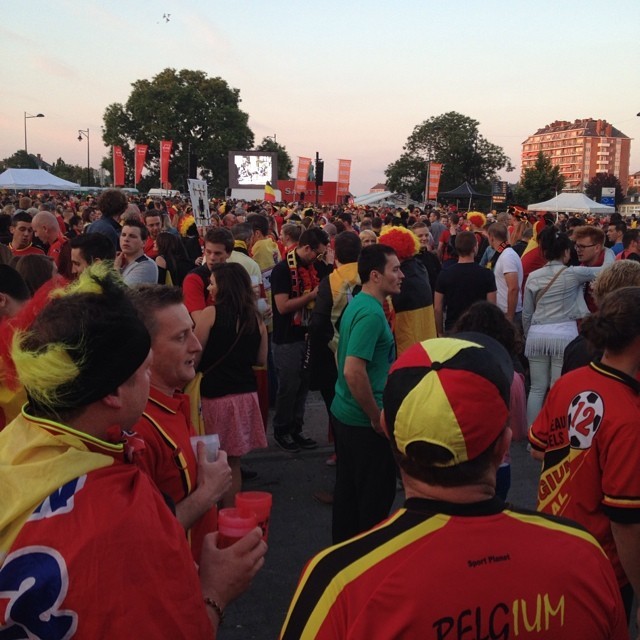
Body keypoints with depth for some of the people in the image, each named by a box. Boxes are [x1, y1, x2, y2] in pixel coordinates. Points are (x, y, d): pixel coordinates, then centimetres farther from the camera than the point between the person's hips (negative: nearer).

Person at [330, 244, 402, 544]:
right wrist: (377, 417, -20)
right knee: (376, 496, 6)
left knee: (348, 488, 20)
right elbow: (353, 371, -30)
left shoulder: (357, 304, 8)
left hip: (345, 413, 10)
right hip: (366, 421, -10)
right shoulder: (371, 312, -22)